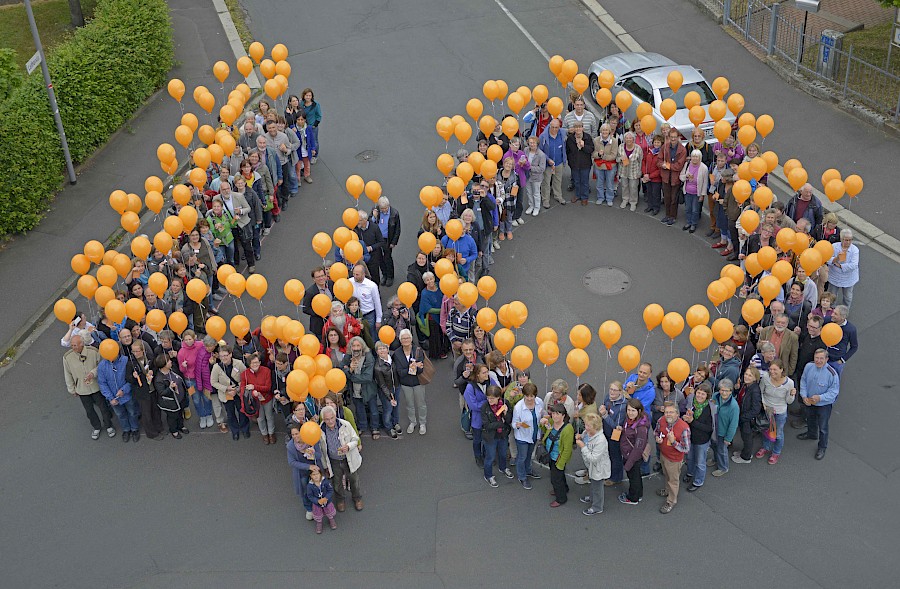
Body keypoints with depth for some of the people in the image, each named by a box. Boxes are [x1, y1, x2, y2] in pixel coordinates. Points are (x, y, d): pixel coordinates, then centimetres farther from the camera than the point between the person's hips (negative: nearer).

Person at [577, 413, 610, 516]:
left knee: (597, 487, 15)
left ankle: (597, 507, 37)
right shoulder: (586, 432, -14)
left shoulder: (601, 440, -38)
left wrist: (582, 446, -34)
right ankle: (592, 498, 58)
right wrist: (579, 438, -15)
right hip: (591, 466, 8)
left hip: (598, 468, -8)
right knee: (592, 483, 32)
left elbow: (593, 458, -36)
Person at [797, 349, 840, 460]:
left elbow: (834, 391, -20)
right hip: (809, 401, 5)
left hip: (824, 405, -5)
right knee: (810, 420, 32)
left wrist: (820, 398, -32)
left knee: (823, 427, 13)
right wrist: (804, 396, -13)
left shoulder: (832, 373, -31)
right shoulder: (809, 367, -18)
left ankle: (822, 447, 37)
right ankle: (811, 434, 63)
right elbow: (803, 381, -2)